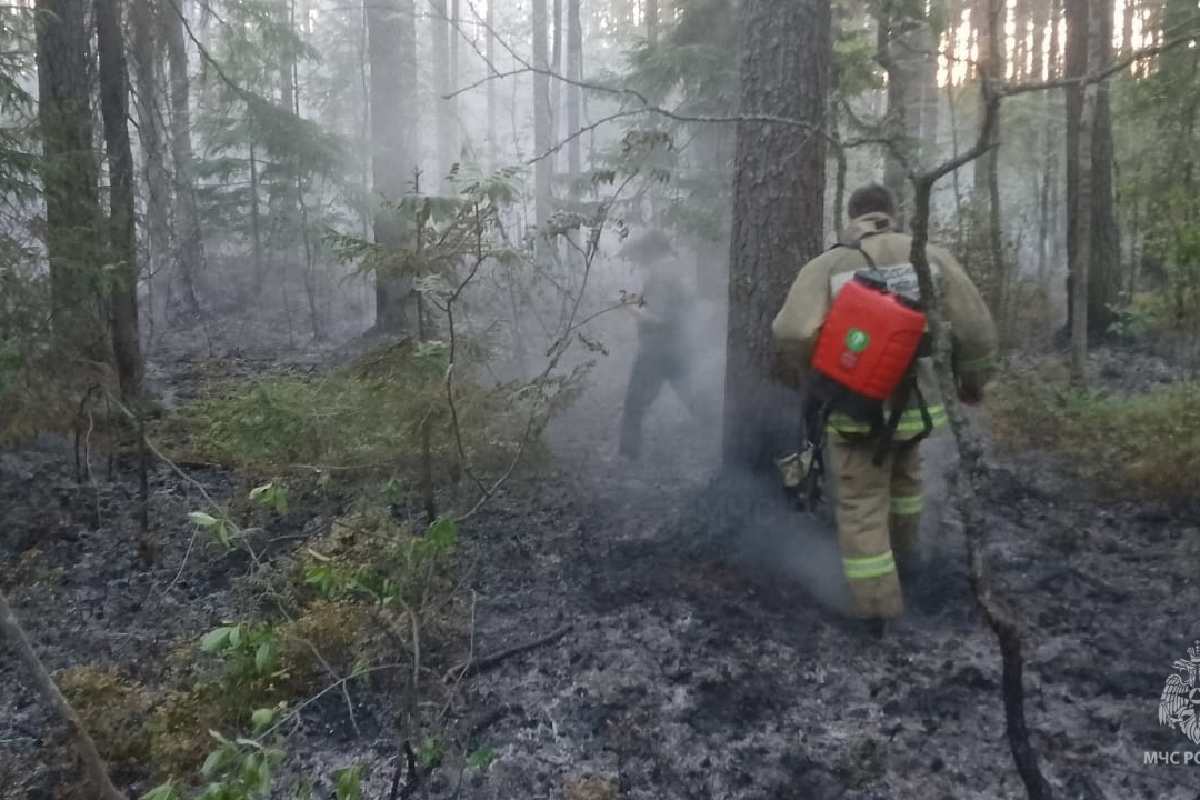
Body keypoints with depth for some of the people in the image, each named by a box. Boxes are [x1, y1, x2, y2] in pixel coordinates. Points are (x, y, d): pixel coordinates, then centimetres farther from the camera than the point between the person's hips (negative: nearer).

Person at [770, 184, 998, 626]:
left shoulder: (825, 265, -8)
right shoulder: (931, 257, 0)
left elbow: (792, 335, -21)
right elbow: (975, 326, -1)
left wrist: (814, 375, -1)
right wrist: (973, 379, 16)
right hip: (911, 402, 3)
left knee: (861, 505, 7)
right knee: (903, 471, 31)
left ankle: (876, 604, 5)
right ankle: (904, 552, 45)